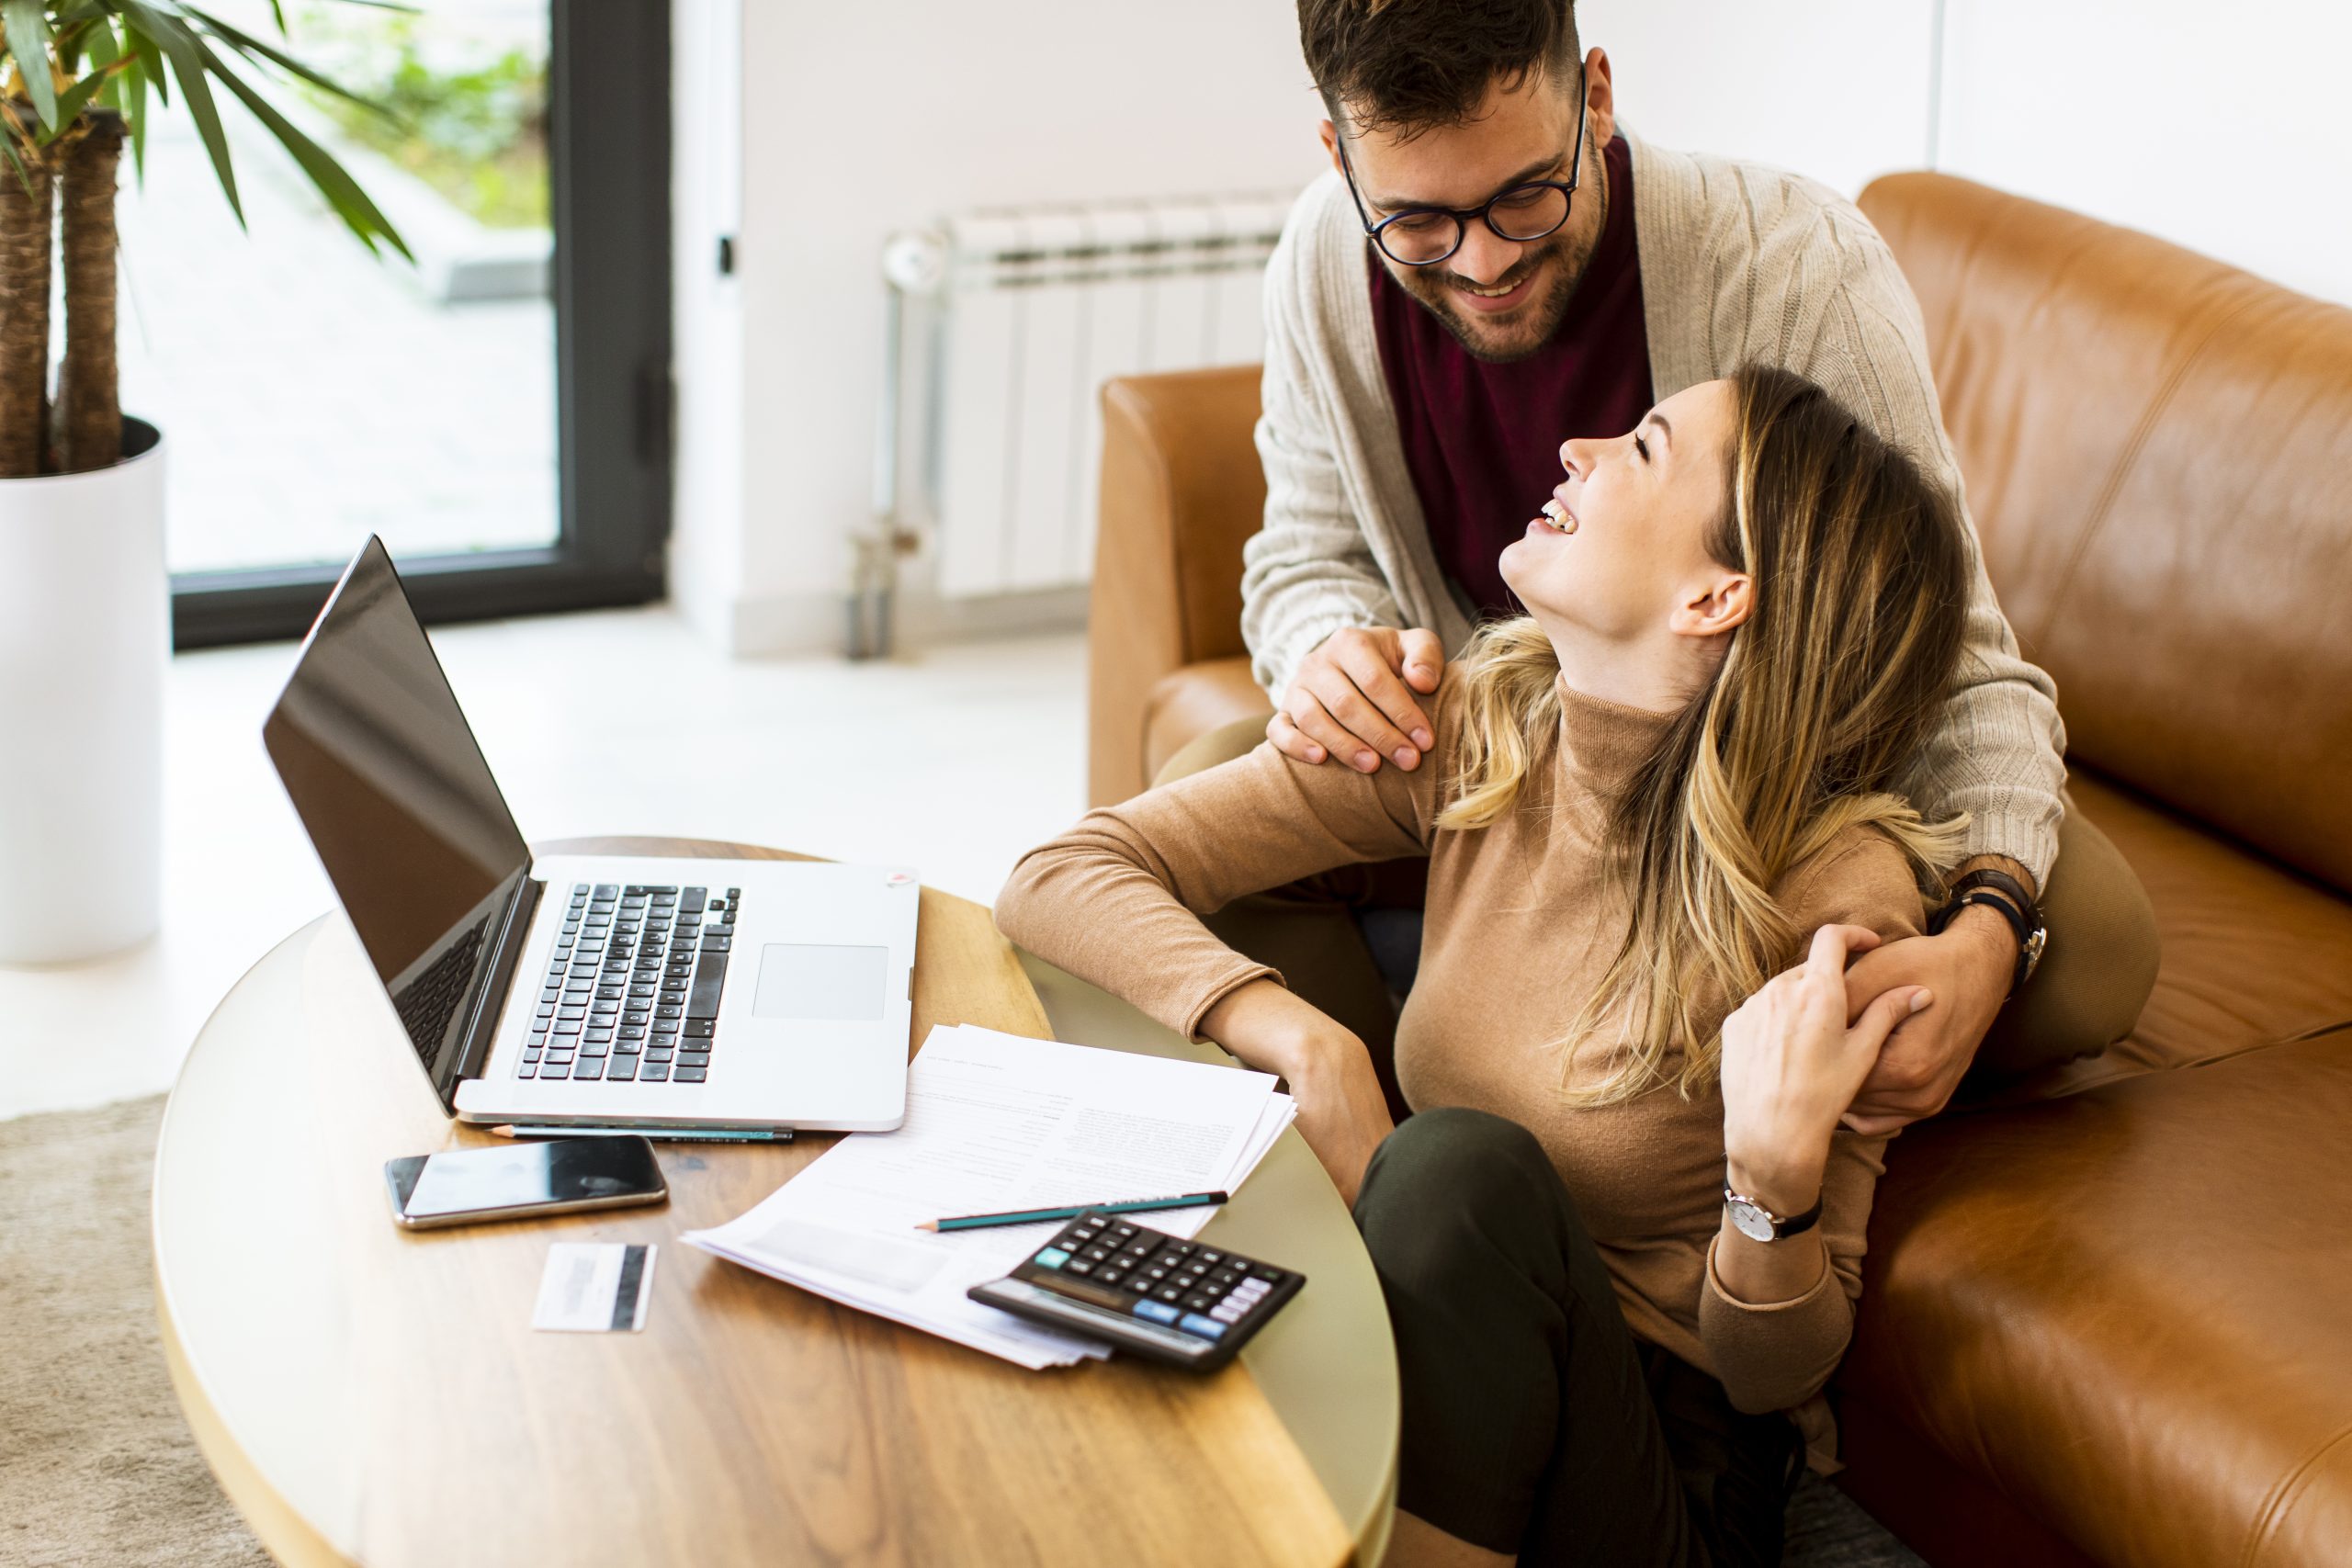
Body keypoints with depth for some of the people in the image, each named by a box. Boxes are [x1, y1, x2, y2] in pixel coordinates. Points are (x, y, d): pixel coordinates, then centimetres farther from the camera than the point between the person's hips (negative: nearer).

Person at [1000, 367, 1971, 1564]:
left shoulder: (1835, 891, -17)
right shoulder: (1473, 734, -4)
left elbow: (1775, 1374, -9)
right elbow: (1058, 877, -7)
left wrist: (1779, 1171, -31)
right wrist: (1310, 1049, -23)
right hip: (1434, 1395, 4)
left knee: (1463, 1167, -32)